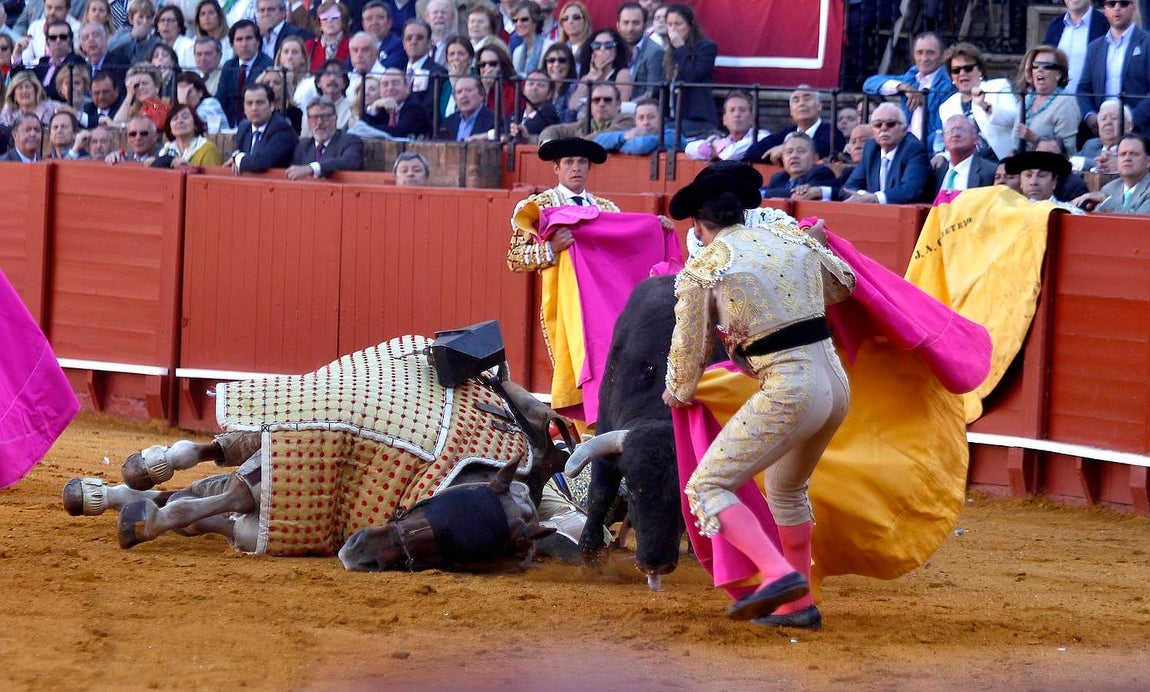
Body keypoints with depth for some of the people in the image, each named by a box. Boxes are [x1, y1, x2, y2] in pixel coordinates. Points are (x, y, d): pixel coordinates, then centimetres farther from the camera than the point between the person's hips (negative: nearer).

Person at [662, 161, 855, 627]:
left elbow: (689, 345, 6)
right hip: (836, 384, 7)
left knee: (706, 487, -1)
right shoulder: (793, 239, 10)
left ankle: (779, 573, -21)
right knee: (787, 489, 28)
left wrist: (679, 393, 25)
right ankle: (798, 604, 31)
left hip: (786, 392, -7)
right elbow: (843, 285, 26)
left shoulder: (703, 268, -3)